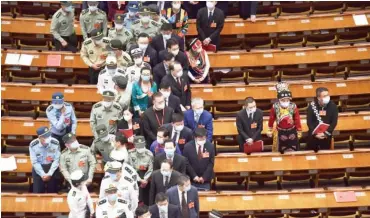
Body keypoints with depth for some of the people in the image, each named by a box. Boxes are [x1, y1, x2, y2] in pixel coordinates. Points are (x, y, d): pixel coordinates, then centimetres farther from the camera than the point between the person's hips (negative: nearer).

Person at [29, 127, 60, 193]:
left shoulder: (55, 143, -15)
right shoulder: (33, 145, -15)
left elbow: (56, 160, -11)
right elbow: (34, 162, -11)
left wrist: (49, 174, -15)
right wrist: (43, 174, -16)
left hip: (52, 168, 0)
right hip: (38, 169, 0)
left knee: (52, 191, 7)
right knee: (37, 192, 1)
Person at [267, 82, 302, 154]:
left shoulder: (293, 106, -15)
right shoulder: (275, 107, -15)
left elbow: (297, 120, -6)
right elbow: (271, 119, -1)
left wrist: (299, 132, 0)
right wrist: (270, 130, 9)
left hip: (292, 131, 0)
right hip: (280, 132, 0)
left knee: (293, 150, 12)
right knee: (281, 150, 13)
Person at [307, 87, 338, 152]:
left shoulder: (333, 106, -9)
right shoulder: (312, 106, -11)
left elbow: (334, 122, -8)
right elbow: (309, 122, -9)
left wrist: (326, 133, -15)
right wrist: (315, 134, -18)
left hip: (326, 135, 1)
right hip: (313, 135, -1)